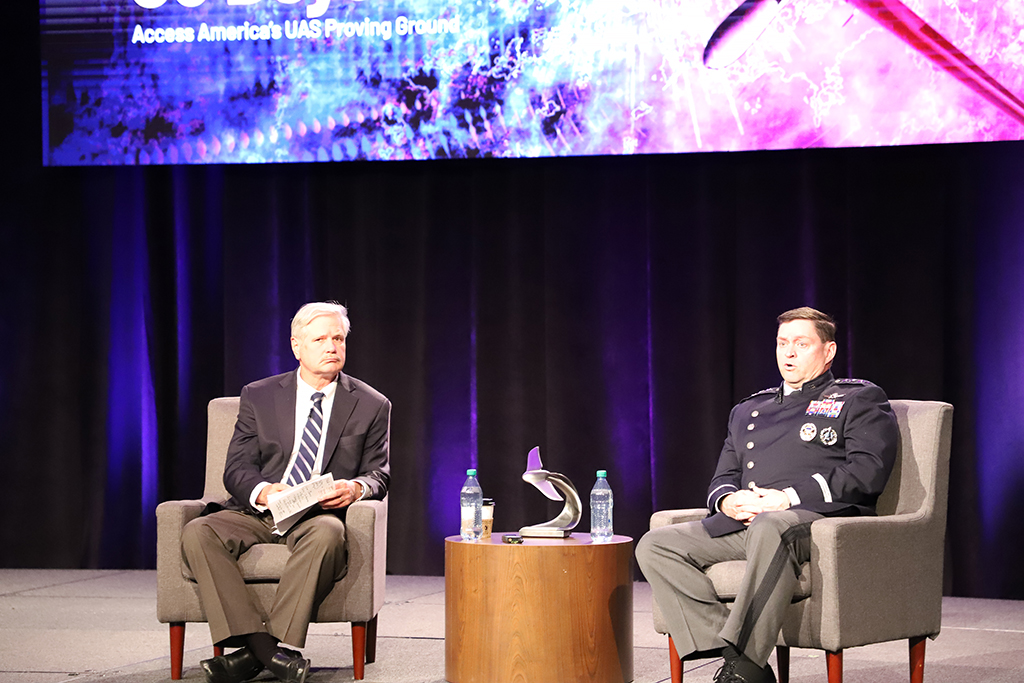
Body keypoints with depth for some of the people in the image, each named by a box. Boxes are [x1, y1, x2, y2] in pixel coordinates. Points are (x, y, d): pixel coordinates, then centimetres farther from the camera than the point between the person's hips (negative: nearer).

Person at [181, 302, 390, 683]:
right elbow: (237, 468, 5)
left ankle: (257, 651, -38)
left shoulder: (372, 406, 10)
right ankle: (262, 646, -37)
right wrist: (261, 491, -19)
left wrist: (356, 487, -16)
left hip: (320, 516, -1)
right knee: (197, 533, -29)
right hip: (257, 514, 2)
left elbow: (379, 473, 10)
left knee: (327, 534, -39)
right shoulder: (259, 397, 11)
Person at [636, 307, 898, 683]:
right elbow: (723, 478, 27)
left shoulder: (859, 400, 13)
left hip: (818, 517, -6)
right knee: (655, 546, -17)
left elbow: (867, 471, -3)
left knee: (770, 528, -43)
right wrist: (728, 501, -1)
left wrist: (789, 497, -13)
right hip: (742, 522, 6)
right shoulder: (748, 410, 31)